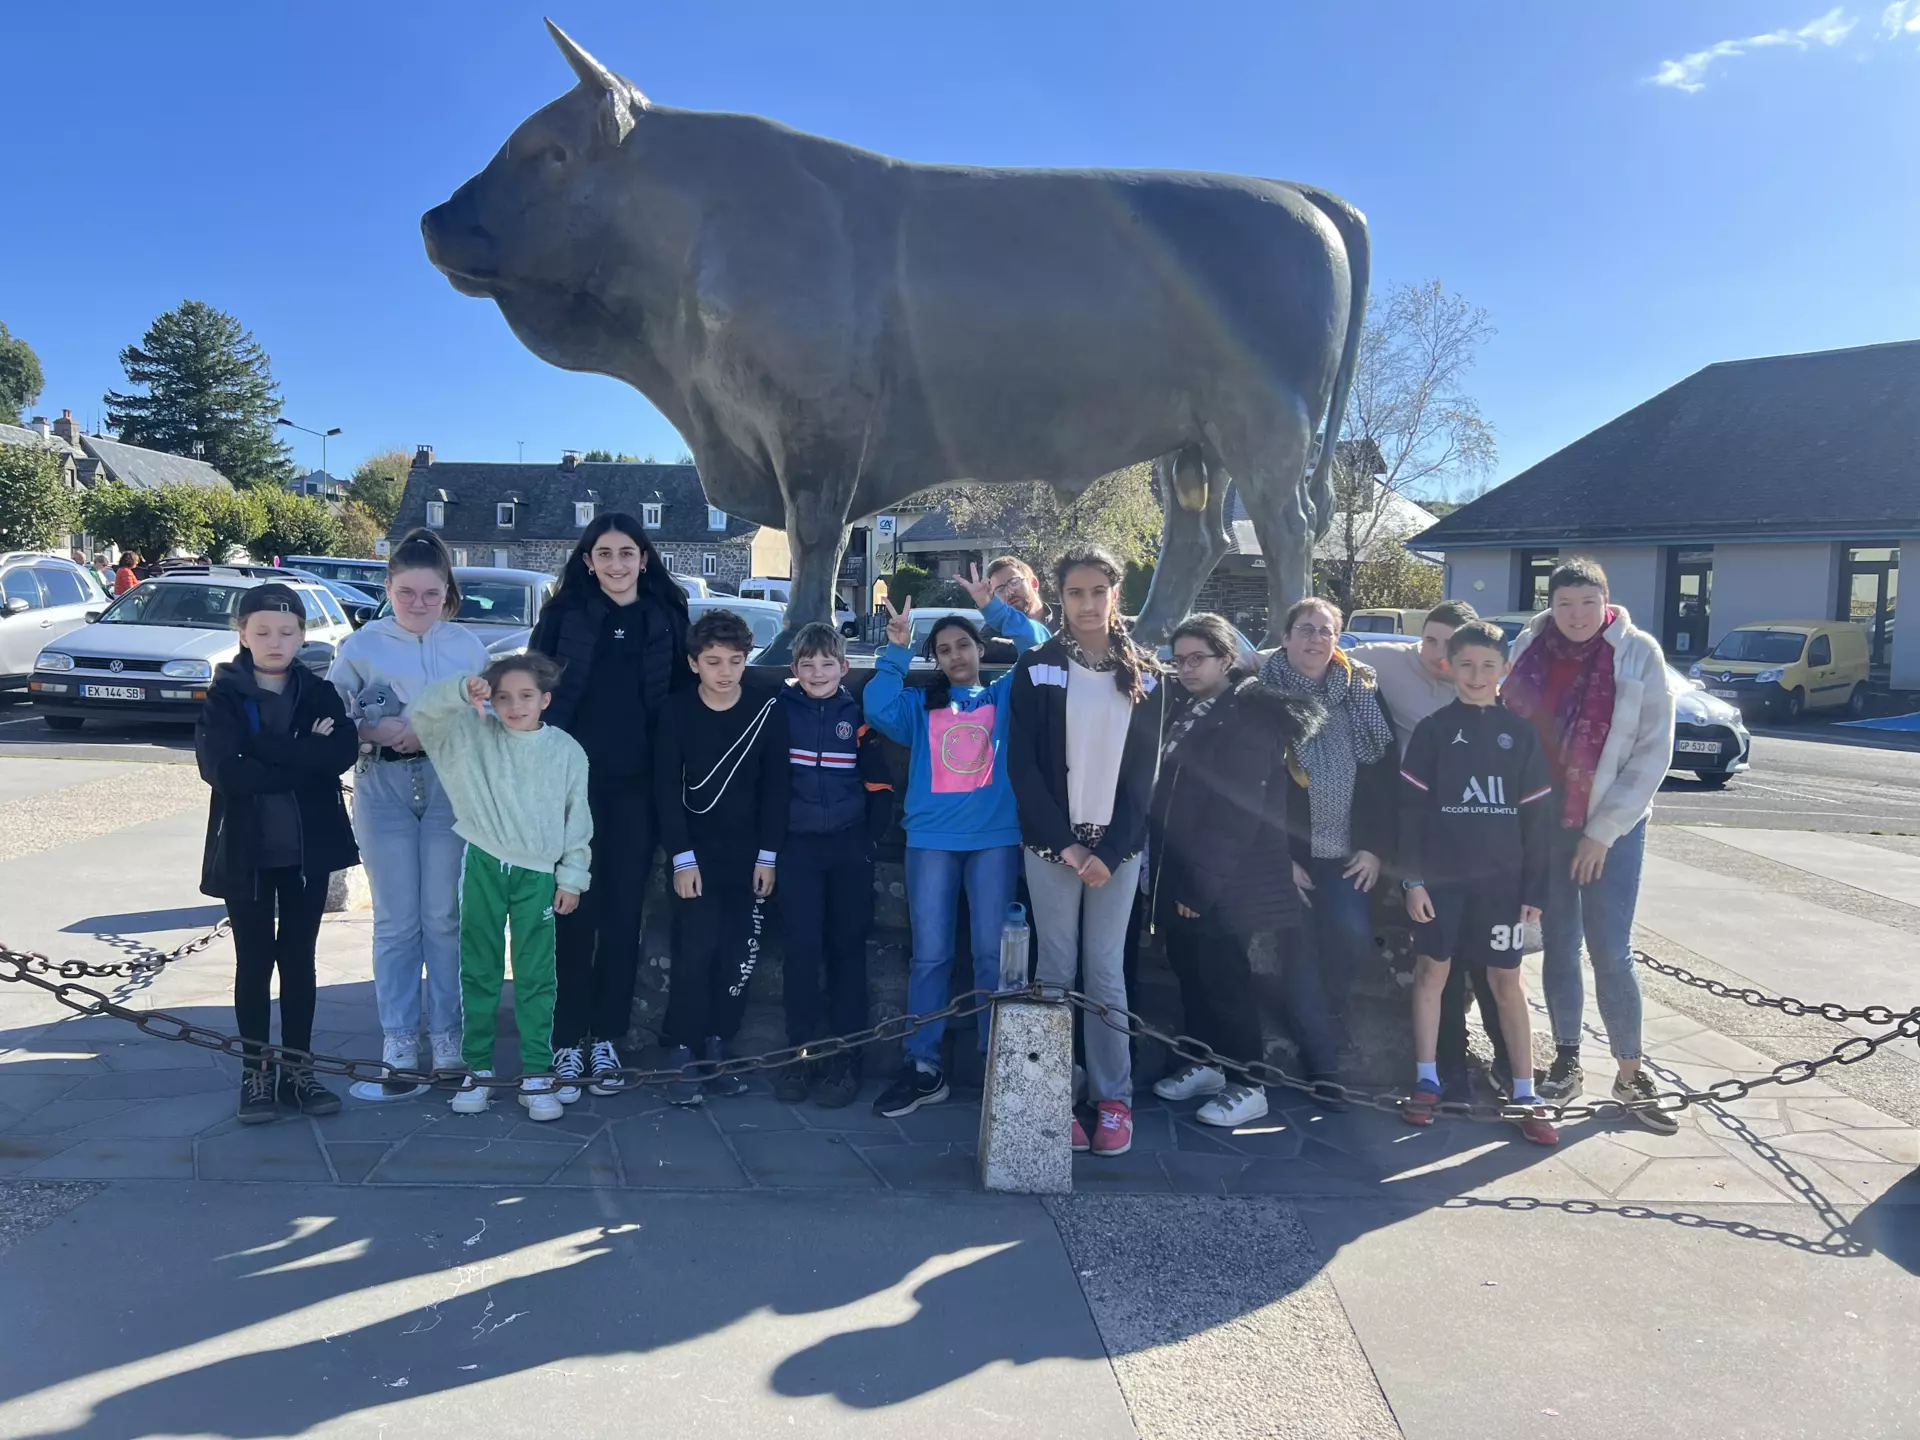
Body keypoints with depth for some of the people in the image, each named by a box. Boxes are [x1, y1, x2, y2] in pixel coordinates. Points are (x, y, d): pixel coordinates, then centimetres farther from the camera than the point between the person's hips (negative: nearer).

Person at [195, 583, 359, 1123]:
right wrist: (304, 760, -17)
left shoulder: (319, 693, 3)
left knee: (299, 959, 10)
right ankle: (255, 1073, 19)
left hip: (308, 849, 2)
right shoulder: (224, 697, -3)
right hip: (245, 851, -2)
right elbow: (223, 770, -18)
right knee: (254, 962, 7)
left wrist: (266, 751, -20)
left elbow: (342, 753, -15)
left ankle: (297, 1071, 20)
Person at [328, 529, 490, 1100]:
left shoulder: (468, 647, 4)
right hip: (383, 790, 0)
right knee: (396, 921, 3)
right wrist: (376, 731, -17)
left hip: (450, 788, 1)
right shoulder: (360, 646, 2)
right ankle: (398, 1039, 12)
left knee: (444, 917, 5)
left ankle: (447, 1034, 16)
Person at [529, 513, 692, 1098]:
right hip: (571, 780, -1)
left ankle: (606, 1039, 18)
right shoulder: (564, 612, 2)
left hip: (636, 787, 2)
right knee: (573, 913, 0)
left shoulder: (667, 616, 6)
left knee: (623, 914, 6)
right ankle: (567, 1041, 10)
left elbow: (682, 693, 11)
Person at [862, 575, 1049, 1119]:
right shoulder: (920, 705, 16)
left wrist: (993, 607, -9)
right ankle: (923, 1067, 6)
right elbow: (877, 710, -3)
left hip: (995, 837, -1)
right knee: (929, 954, 1)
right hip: (931, 838, 1)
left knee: (992, 952, 1)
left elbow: (1038, 646, 0)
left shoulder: (1005, 695, 13)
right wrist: (897, 650, -6)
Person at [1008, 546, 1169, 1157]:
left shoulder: (1144, 675, 7)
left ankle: (1114, 1099, 9)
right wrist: (1064, 844, -10)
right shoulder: (1037, 669, 1)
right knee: (1057, 969, 1)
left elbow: (1144, 771, 3)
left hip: (1116, 844, 1)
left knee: (1105, 971, 2)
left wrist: (1111, 850, -7)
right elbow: (1023, 765, -3)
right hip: (1052, 842, -1)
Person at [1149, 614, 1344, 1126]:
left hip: (1223, 883, -8)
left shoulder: (1248, 721, -13)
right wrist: (1174, 877, 10)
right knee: (1192, 974, 14)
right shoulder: (1183, 712, 13)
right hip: (1180, 877, 8)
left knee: (1225, 980, -3)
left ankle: (1248, 1085, 7)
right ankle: (1207, 1064, 28)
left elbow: (1236, 813, -19)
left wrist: (1201, 884, -20)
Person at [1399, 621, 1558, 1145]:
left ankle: (1524, 1096, 12)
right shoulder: (1433, 730, 0)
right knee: (1431, 972, 6)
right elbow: (1411, 808, -2)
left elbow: (1538, 816, 3)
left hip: (1501, 880, 1)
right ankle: (1426, 1082, 17)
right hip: (1440, 878, 0)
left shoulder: (1520, 733, 3)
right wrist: (1412, 878, -8)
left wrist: (1535, 889, 0)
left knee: (1508, 983, 5)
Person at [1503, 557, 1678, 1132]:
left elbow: (1653, 753, -9)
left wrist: (1603, 830, -11)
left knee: (1610, 951, -3)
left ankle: (1630, 1074, 10)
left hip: (1613, 826, -2)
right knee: (1559, 945, 9)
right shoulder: (1528, 647, -1)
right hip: (1543, 822, 3)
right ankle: (1566, 1060, 22)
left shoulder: (1638, 654, -9)